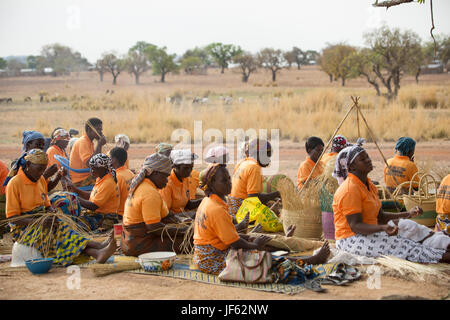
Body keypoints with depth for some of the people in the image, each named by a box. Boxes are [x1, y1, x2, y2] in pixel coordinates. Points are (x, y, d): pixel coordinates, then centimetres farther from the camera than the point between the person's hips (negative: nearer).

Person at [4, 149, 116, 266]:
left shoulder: (41, 180, 13)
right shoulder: (15, 184, -10)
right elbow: (12, 217, -14)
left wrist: (52, 213, -6)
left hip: (41, 225, 6)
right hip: (23, 229, -6)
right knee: (60, 230, -32)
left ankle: (97, 253, -52)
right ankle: (99, 247, -47)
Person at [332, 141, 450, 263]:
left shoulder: (369, 186, 13)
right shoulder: (349, 189, -18)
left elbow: (380, 217, 16)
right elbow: (355, 226, -23)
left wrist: (408, 214, 5)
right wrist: (383, 228, -36)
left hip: (368, 234, 9)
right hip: (350, 240, -9)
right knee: (405, 247, -21)